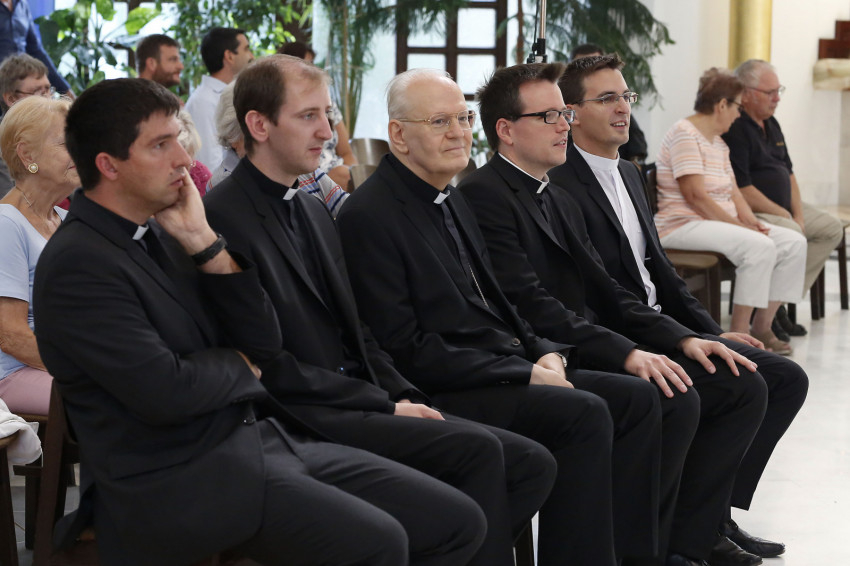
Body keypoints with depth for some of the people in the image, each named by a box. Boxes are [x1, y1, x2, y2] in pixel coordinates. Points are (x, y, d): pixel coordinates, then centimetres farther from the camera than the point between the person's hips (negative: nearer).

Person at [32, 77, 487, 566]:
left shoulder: (164, 233, 13)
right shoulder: (76, 264, -12)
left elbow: (265, 344, 9)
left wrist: (206, 244, -2)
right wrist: (241, 366, -1)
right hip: (178, 475, -8)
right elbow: (165, 391, -21)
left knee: (459, 523, -2)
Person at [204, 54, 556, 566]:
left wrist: (406, 397, 2)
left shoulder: (315, 212, 19)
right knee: (478, 448, -24)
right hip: (306, 420, -9)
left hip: (359, 399, 9)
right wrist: (385, 406, -13)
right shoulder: (224, 217, -10)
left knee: (532, 464, -4)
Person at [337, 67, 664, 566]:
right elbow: (404, 348, -18)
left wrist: (543, 354, 0)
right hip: (444, 391, -9)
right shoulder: (370, 216, -13)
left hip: (509, 369, 10)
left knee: (636, 398, -1)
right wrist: (523, 373, -17)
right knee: (585, 413, -26)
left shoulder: (454, 201, 17)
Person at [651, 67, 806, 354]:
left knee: (794, 242, -4)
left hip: (719, 221, 10)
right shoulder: (685, 134, -12)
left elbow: (733, 191, 13)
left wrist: (751, 221, -5)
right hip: (683, 224, -10)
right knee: (759, 246, -31)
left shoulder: (718, 142, 19)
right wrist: (737, 225, -18)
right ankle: (738, 334, -23)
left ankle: (761, 326, -3)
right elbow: (696, 196, -19)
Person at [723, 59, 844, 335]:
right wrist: (785, 216, -15)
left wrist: (798, 214, 2)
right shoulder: (734, 129, -17)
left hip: (783, 208, 11)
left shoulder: (771, 123, 15)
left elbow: (789, 173, 18)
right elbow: (742, 190, -23)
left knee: (832, 228, 6)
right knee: (790, 233, -33)